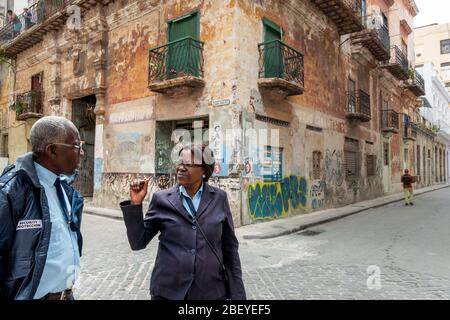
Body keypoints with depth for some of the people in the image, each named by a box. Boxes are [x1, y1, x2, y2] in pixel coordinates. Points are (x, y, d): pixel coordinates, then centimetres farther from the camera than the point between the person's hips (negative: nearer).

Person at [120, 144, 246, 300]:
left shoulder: (219, 198, -2)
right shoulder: (162, 199, -4)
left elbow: (229, 247, 1)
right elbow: (138, 242, -2)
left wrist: (237, 293, 1)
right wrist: (135, 204, -13)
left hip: (211, 292, 1)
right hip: (167, 291, 0)